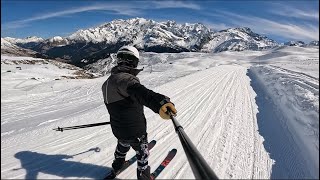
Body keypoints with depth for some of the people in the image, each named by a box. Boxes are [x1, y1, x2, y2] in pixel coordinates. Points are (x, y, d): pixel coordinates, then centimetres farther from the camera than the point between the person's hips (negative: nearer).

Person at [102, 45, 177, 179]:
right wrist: (158, 102, -70)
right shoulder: (125, 78, -27)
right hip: (134, 130, -8)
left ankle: (117, 166, 60)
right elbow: (138, 91, -52)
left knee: (123, 146, 36)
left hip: (118, 128, 8)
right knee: (142, 153, 20)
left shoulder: (108, 82, 3)